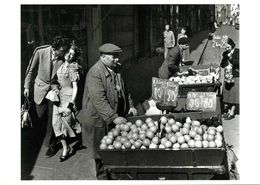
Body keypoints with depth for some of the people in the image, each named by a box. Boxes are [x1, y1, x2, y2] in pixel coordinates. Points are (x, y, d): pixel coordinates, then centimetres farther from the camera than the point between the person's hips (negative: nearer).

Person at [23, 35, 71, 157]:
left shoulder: (65, 57, -19)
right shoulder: (40, 52, -19)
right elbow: (31, 70, -3)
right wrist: (27, 86, 3)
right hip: (41, 88, 1)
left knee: (52, 117, 1)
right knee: (41, 116, 12)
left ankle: (51, 143, 18)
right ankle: (43, 135, 41)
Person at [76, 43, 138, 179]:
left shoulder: (115, 69, 9)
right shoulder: (95, 73, -19)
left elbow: (123, 90, 21)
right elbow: (99, 100, -26)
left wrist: (130, 105, 7)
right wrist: (114, 118, -29)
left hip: (115, 117, 7)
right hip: (100, 121, -7)